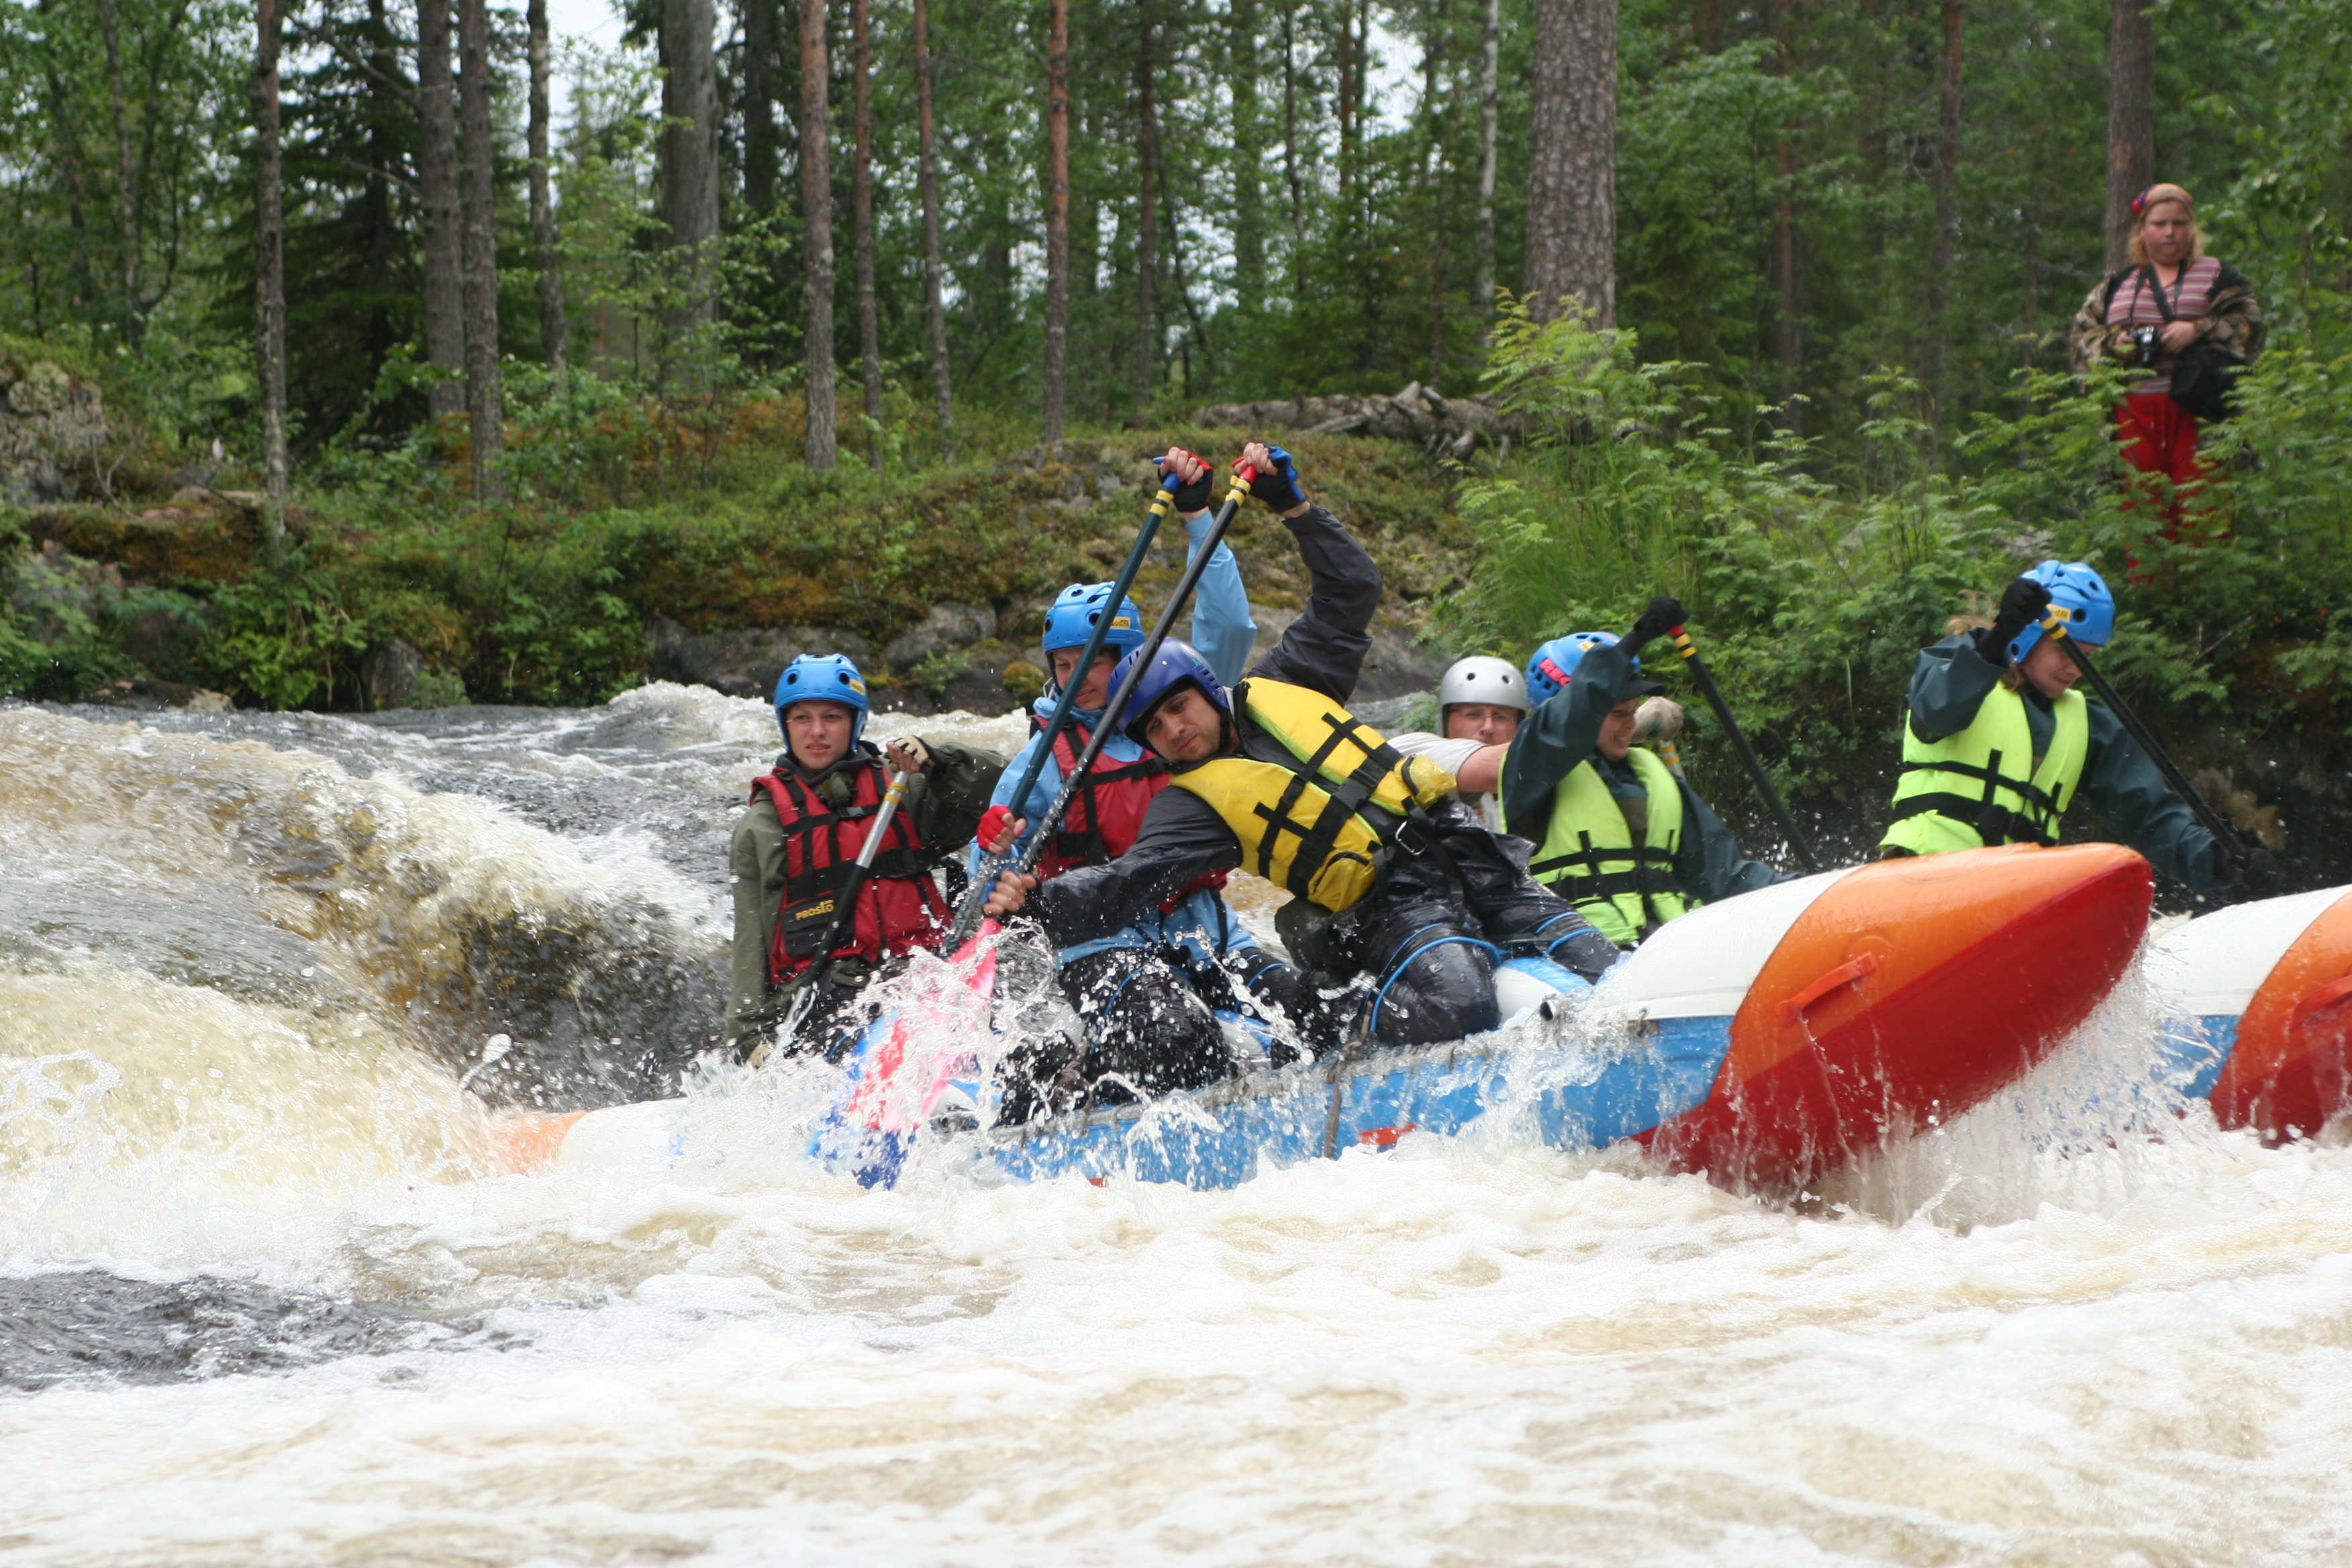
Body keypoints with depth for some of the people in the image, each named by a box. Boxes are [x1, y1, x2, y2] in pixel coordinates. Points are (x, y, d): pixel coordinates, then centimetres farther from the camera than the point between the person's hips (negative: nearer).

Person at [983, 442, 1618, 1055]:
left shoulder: (1278, 688, 14)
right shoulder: (1191, 804, 2)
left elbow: (1351, 590, 21)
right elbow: (1129, 882, -12)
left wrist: (1293, 504, 11)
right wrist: (1039, 904, -29)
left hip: (1457, 845, 4)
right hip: (1388, 908, -4)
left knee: (1596, 970, -11)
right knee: (1452, 1010, -30)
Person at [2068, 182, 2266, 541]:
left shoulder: (2216, 277, 13)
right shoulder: (2116, 285, 21)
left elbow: (2249, 325, 2)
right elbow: (2081, 334, 18)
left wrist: (2199, 330, -12)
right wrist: (2111, 344, -3)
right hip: (2134, 413, 3)